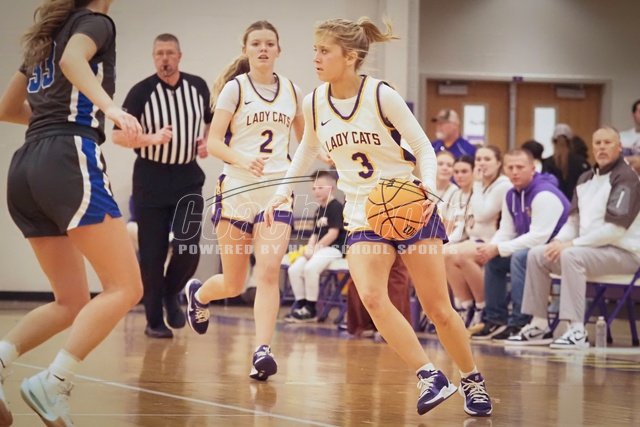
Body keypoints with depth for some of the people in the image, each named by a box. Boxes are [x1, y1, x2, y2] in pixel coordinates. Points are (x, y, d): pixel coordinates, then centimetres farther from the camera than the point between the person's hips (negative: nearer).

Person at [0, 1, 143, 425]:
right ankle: (52, 383, -20)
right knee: (125, 288, -8)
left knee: (72, 302, 12)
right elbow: (73, 60, -18)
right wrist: (109, 107, -33)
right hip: (69, 157, -8)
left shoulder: (46, 35, 26)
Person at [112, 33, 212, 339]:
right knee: (152, 254, 0)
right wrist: (152, 138, -25)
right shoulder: (141, 92, -8)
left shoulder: (198, 87, 2)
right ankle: (154, 320, 11)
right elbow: (118, 135, -10)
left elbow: (212, 122, 19)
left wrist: (207, 142, -2)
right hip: (151, 179, -2)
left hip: (188, 178, 2)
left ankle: (171, 295, 18)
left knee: (188, 248, -10)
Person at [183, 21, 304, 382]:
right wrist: (243, 161, -28)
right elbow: (214, 142, -9)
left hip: (277, 190, 2)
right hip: (238, 189, -2)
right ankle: (198, 294, 41)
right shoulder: (235, 88, -2)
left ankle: (263, 352, -20)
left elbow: (304, 137, 23)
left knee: (268, 272, -17)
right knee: (233, 284, 7)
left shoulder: (292, 91, 9)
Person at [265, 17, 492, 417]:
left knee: (437, 307, -1)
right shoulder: (314, 103, -2)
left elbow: (424, 148, -8)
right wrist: (283, 190, 12)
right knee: (371, 297, -22)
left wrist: (428, 190, -24)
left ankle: (473, 380, 20)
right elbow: (308, 148, 19)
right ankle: (431, 377, -18)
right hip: (363, 216, 3)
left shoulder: (382, 95, -14)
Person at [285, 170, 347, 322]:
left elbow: (333, 233, -15)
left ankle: (310, 309, -21)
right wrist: (309, 247, -2)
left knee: (310, 268, -31)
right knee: (294, 269, -10)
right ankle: (301, 305, -3)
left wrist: (316, 247, -13)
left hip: (334, 248, -9)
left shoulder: (336, 207, -7)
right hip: (318, 249, 9)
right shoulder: (318, 211, 19)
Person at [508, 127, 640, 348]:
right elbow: (574, 220, 16)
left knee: (571, 256, -33)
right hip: (590, 248, 8)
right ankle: (539, 325, -1)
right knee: (536, 255, -1)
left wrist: (572, 244, -21)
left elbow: (615, 230, -20)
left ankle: (577, 331, -35)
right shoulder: (586, 179, 13)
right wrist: (559, 241, -7)